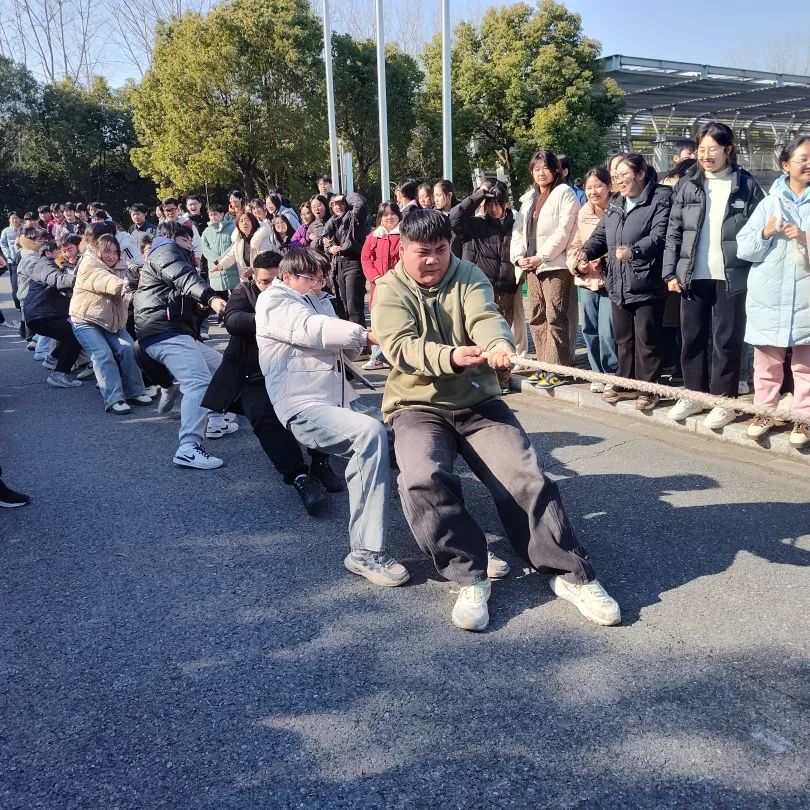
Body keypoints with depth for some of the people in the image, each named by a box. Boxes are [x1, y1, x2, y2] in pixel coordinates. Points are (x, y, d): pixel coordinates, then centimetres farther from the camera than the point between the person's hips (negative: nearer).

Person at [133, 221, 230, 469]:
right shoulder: (166, 250, 1)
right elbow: (184, 277, -20)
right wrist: (211, 297, -36)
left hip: (173, 331, 11)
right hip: (165, 332, -11)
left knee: (220, 365, 20)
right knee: (199, 382, -25)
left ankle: (216, 422, 23)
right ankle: (188, 449, -33)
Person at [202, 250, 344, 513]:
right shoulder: (244, 293, 5)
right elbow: (232, 320, -18)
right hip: (254, 377, -2)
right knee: (265, 418, -28)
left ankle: (320, 464, -9)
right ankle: (300, 477, -32)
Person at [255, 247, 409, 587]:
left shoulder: (320, 301, 25)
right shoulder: (274, 301, 0)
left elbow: (342, 352, 24)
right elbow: (313, 330, -19)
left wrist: (356, 342, 2)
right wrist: (368, 333, -24)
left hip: (341, 400, 9)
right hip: (304, 406, -8)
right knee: (371, 432, -31)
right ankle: (366, 552, -31)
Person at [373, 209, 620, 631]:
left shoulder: (468, 276, 5)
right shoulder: (390, 291, -1)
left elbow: (484, 317, -17)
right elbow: (401, 348, -19)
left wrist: (497, 343, -42)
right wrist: (451, 357, -38)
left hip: (478, 403, 2)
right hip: (419, 408, -2)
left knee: (525, 476, -16)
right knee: (424, 480, -30)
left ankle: (571, 573, -3)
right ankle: (470, 577, -17)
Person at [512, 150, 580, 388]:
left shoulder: (564, 194, -1)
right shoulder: (529, 198, 20)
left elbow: (563, 232, -11)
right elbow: (518, 230, 15)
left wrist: (541, 257, -15)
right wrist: (518, 257, -1)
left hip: (555, 266, -7)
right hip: (531, 267, 7)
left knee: (555, 319, -9)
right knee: (536, 319, 9)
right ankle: (543, 365, 17)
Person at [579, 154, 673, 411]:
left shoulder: (660, 199, -7)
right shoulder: (615, 204, 18)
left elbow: (659, 236, -19)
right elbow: (601, 235, 19)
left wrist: (634, 250, -34)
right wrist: (587, 252, -1)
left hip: (646, 284, -7)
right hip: (618, 284, 7)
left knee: (646, 339, 0)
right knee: (623, 338, 15)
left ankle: (648, 388, 11)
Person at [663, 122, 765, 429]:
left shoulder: (746, 185, 0)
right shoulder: (687, 186, 7)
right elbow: (673, 232, 7)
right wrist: (670, 273, 1)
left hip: (731, 277, -3)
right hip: (693, 276, 3)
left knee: (726, 340, 3)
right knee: (692, 337, 10)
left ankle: (724, 400, 13)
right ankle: (693, 393, 23)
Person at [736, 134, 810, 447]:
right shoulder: (770, 202, 7)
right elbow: (743, 249, 3)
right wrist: (765, 233, -13)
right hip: (769, 297, 1)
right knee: (767, 361, 10)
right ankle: (765, 411, 23)